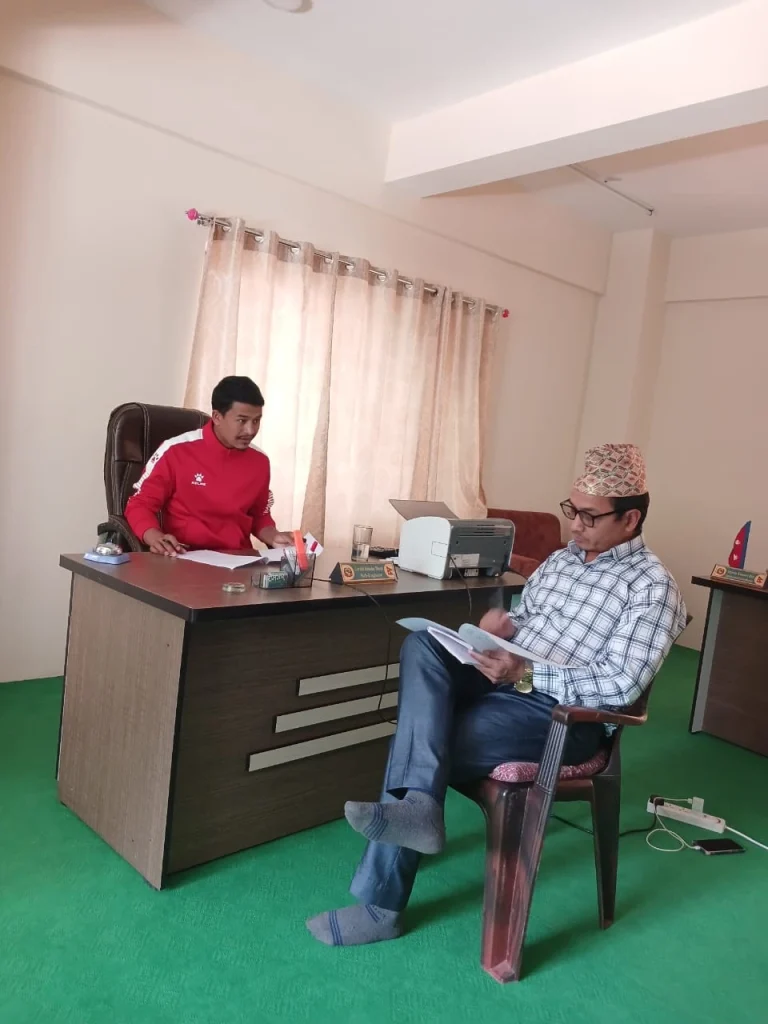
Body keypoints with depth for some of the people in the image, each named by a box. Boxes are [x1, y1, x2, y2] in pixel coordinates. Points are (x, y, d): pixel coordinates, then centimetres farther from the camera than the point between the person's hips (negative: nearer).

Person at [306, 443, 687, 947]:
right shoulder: (562, 558, 16)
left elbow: (619, 685, -17)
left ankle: (381, 903, -10)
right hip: (504, 678, 7)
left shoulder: (653, 587, -8)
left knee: (419, 739, -22)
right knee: (422, 646, -23)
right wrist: (501, 623, -4)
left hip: (563, 714, -7)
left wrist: (525, 674, -25)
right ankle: (418, 802, -36)